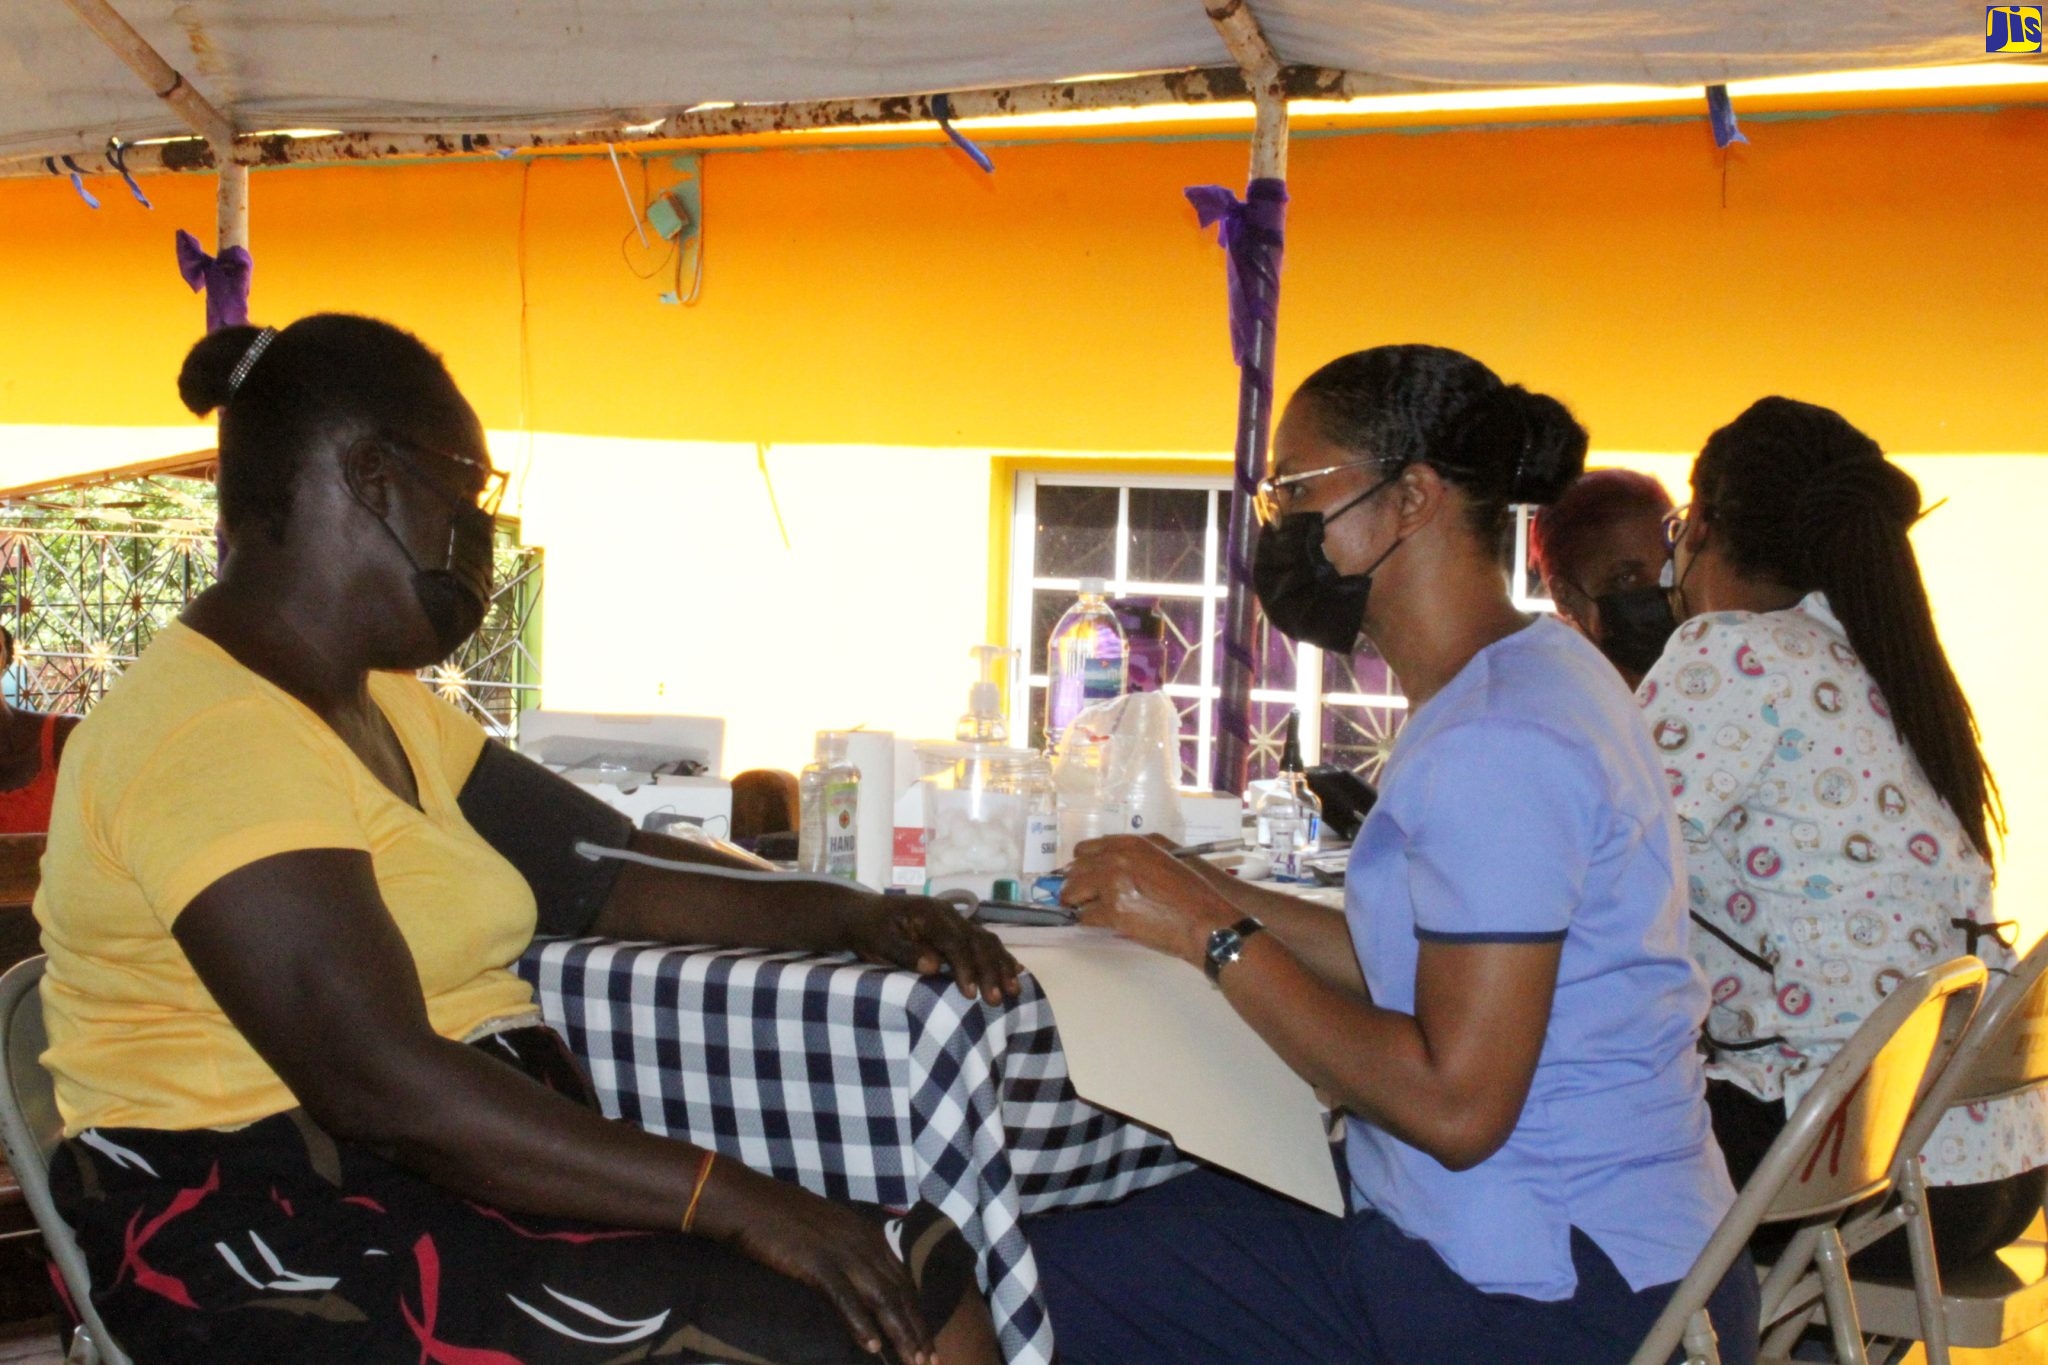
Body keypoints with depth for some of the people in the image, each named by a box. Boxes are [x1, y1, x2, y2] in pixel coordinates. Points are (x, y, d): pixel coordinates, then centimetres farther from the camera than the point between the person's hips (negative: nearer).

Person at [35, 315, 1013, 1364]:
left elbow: (597, 868, 17)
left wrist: (847, 917, 2)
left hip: (474, 1159, 9)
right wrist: (736, 1200, -26)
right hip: (281, 1234, -9)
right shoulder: (211, 730, -16)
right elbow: (380, 1086, -25)